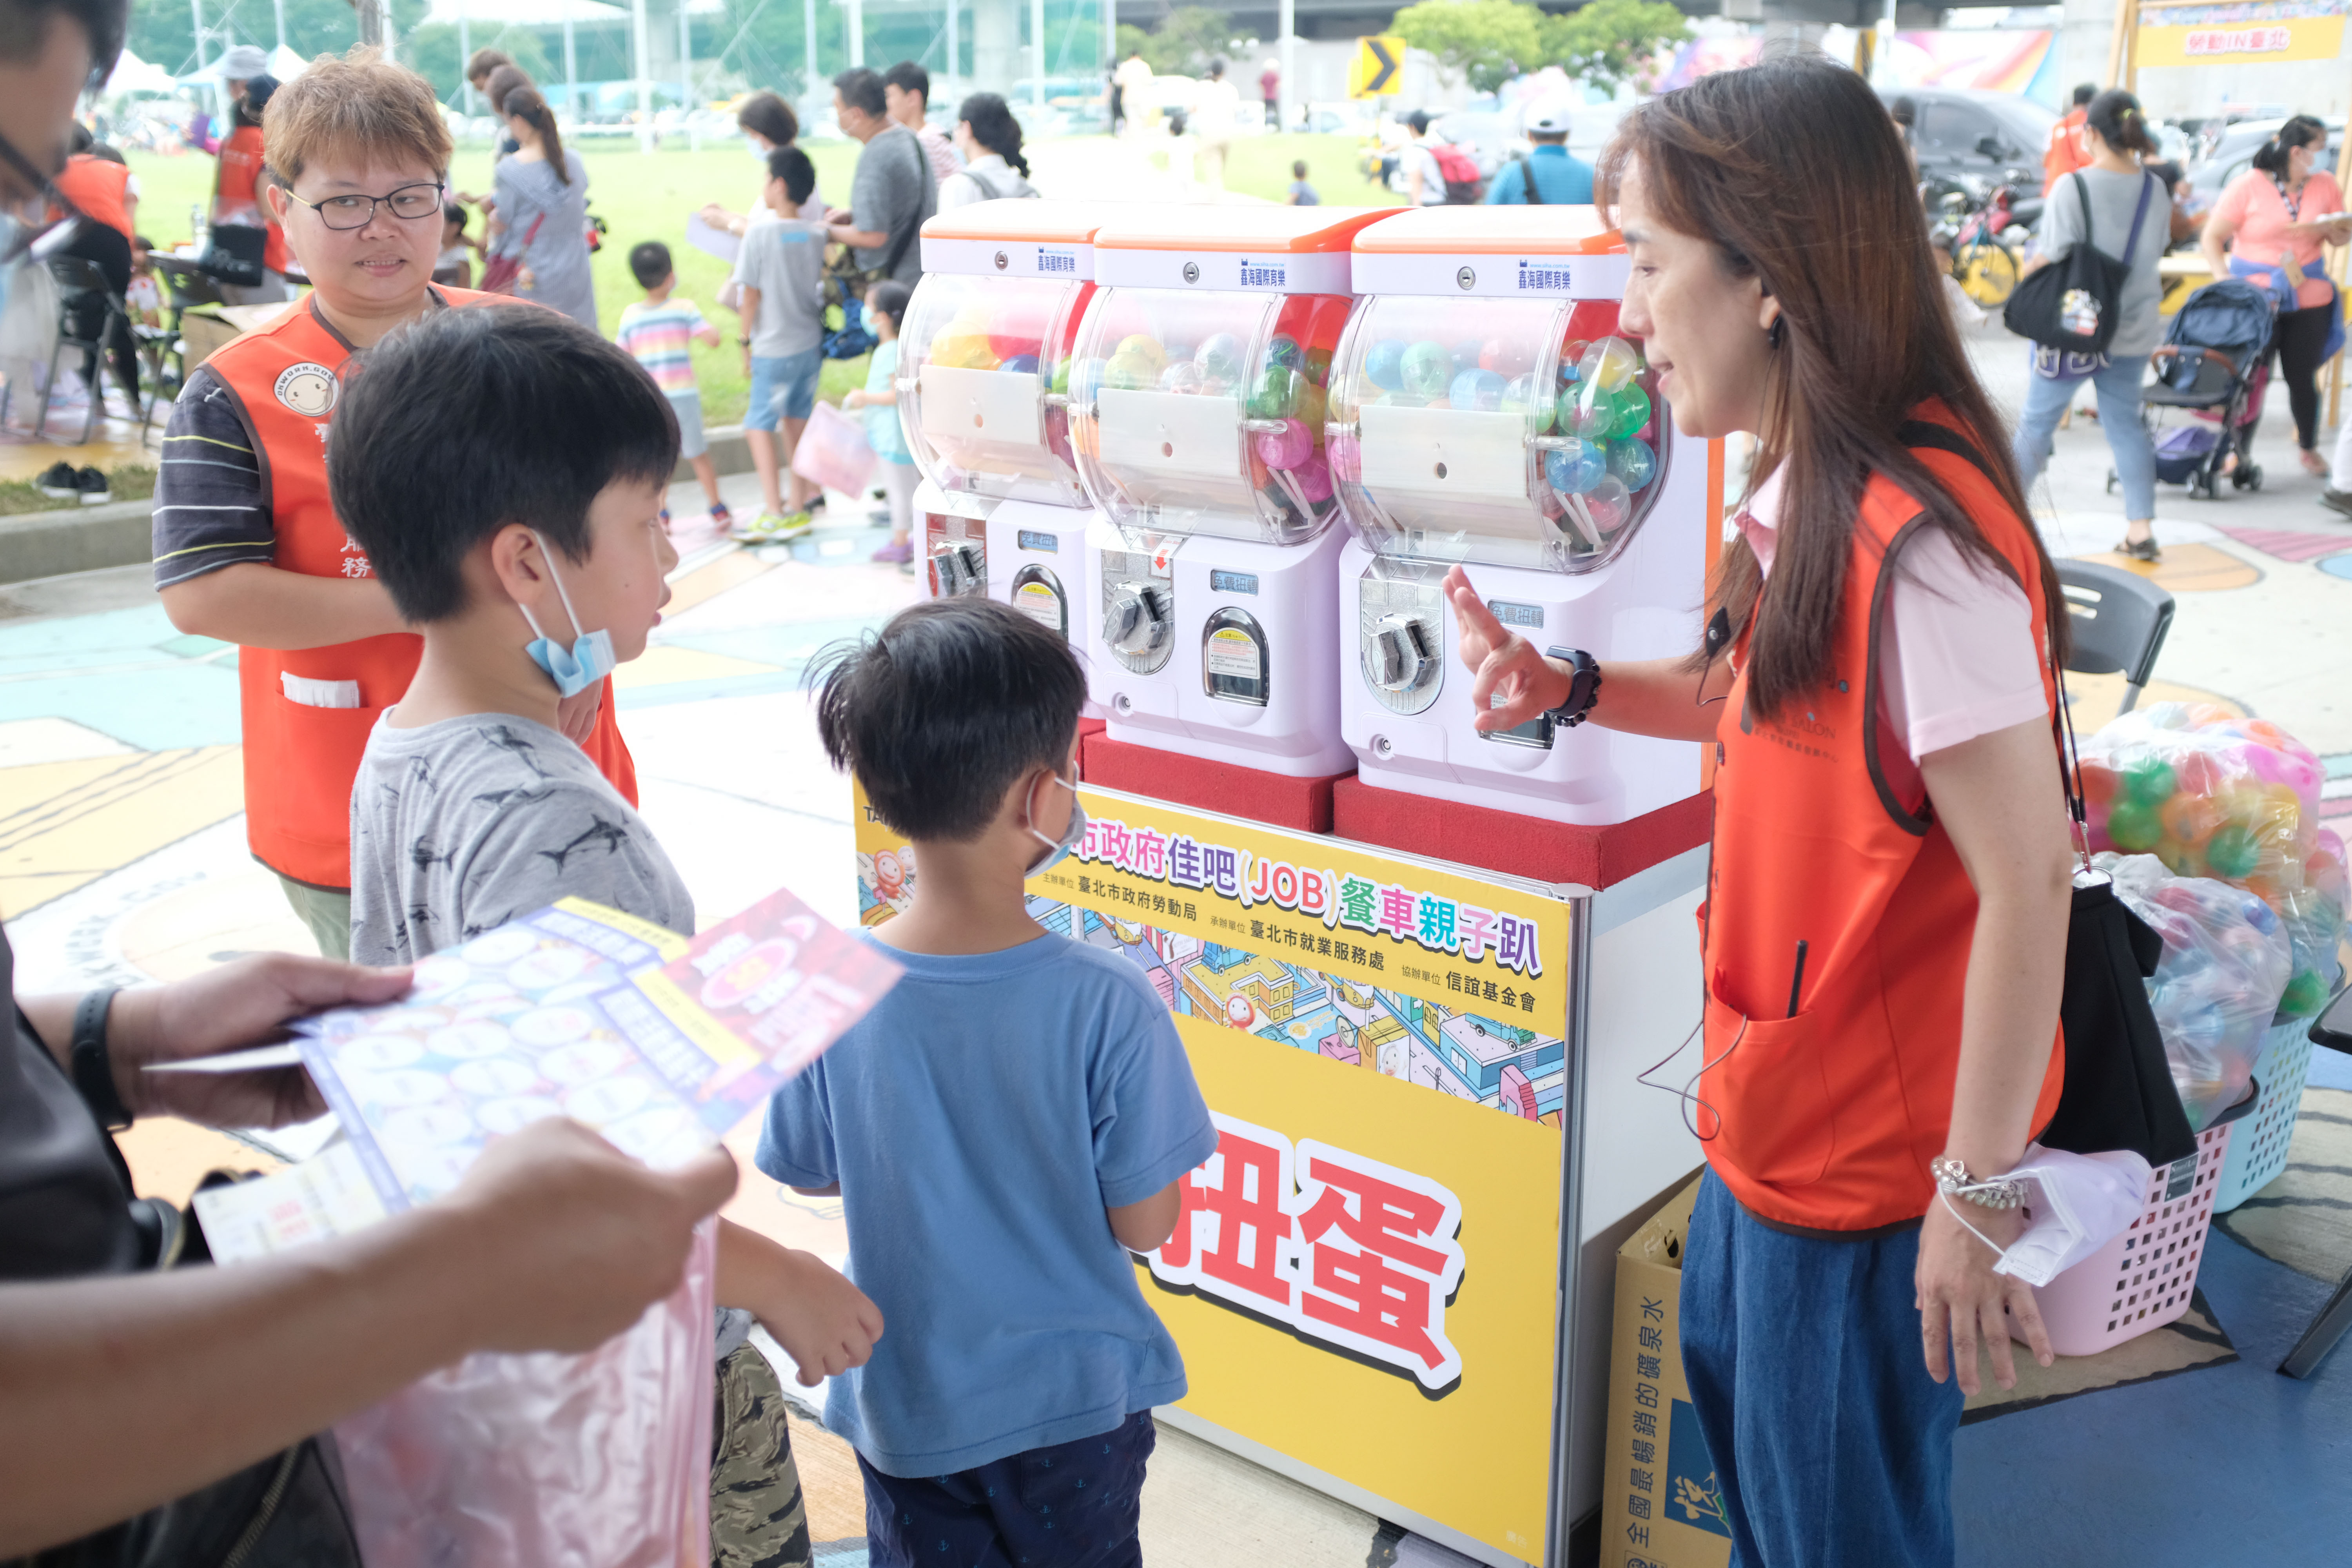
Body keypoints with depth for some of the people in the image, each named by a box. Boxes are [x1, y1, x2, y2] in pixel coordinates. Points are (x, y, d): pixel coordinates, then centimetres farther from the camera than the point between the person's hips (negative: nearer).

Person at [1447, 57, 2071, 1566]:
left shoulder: (1915, 542, -28)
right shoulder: (1806, 491, 0)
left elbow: (2027, 878, -26)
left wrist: (1977, 1191, -20)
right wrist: (1570, 690, 2)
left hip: (1872, 1146, -9)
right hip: (1778, 1103, 9)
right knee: (1731, 1378, 30)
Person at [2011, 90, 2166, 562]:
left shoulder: (2074, 186, -15)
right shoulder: (2156, 189, 3)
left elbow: (2049, 259, -17)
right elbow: (2154, 252, 13)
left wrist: (2023, 281, 1)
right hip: (2134, 328, 5)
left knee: (2036, 422, 6)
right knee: (2126, 424, 11)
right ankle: (2141, 531, 10)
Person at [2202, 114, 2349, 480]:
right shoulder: (2249, 186, -7)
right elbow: (2212, 238, -5)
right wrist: (2226, 283, -16)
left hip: (2309, 299, 3)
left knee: (2302, 377, 9)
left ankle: (2309, 448, 26)